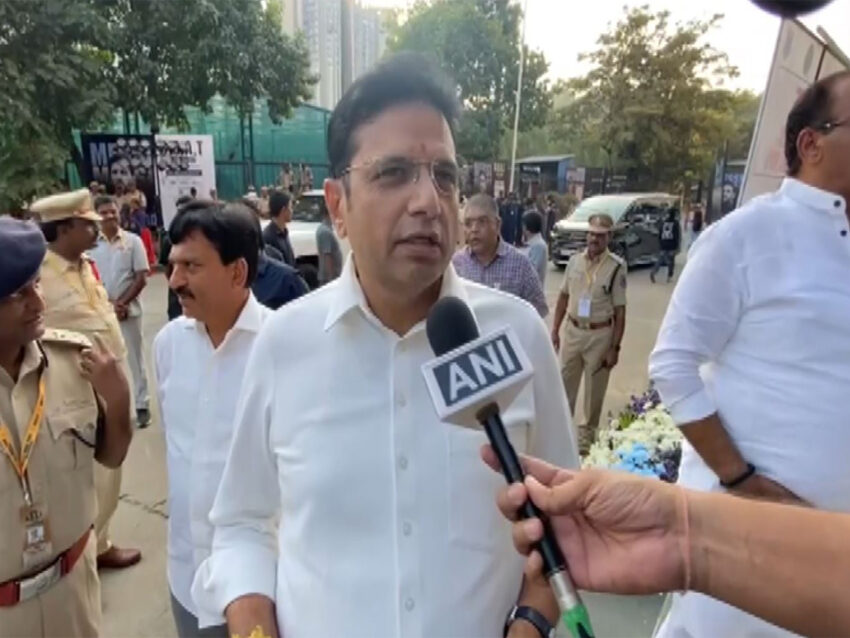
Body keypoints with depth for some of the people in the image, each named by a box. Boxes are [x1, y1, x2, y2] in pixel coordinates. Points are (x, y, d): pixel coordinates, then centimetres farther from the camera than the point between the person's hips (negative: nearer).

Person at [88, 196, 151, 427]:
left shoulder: (133, 241, -2)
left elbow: (141, 277, -5)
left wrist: (122, 303, -11)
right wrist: (108, 304, -9)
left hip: (129, 309, -1)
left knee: (135, 358, 6)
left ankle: (142, 405, 16)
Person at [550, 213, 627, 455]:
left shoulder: (616, 267, -13)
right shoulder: (574, 261, 1)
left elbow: (620, 311, -10)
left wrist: (614, 347, -10)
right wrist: (555, 329, 7)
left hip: (600, 334, -4)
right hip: (573, 330, 4)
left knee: (594, 388, 11)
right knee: (565, 383, 14)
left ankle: (587, 433, 29)